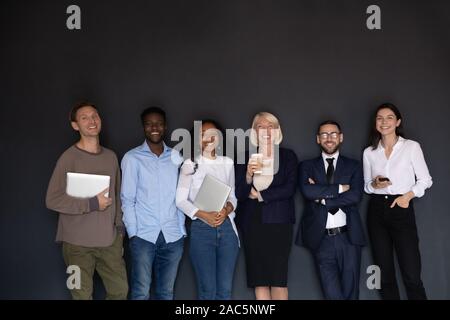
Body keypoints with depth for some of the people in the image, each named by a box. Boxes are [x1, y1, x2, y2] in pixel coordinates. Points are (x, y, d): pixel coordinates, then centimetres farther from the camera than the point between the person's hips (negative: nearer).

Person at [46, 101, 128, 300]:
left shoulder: (111, 157, 8)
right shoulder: (69, 158, -8)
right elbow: (52, 200, -12)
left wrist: (119, 225, 12)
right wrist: (92, 203, -15)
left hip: (110, 240, 5)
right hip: (78, 242, -4)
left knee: (120, 290, 10)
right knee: (83, 295, 3)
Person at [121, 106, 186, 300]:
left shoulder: (176, 157, 10)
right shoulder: (132, 158, 1)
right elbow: (127, 199, 1)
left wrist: (182, 229, 6)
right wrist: (133, 232, -6)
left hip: (173, 235, 3)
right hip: (143, 235, -2)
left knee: (166, 291, 8)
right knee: (141, 291, 0)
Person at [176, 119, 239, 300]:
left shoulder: (228, 163, 11)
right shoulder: (190, 164, 1)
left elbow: (233, 196, 13)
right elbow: (181, 200, -2)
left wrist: (227, 209, -9)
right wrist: (204, 215, -16)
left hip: (227, 228, 3)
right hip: (202, 229, -3)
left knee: (225, 289, 4)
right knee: (207, 290, 1)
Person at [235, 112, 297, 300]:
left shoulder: (288, 156, 5)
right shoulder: (246, 158, 8)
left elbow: (289, 188, -6)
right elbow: (239, 194, 2)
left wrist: (259, 194, -4)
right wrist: (248, 175, -16)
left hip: (278, 221, -2)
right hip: (252, 223, 2)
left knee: (278, 277, -5)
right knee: (258, 279, 3)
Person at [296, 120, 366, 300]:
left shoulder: (353, 166, 9)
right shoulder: (307, 166, 8)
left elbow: (356, 196, -7)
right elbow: (307, 191, -12)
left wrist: (323, 198, -10)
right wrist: (339, 188, -9)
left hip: (348, 237, 1)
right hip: (321, 239, -1)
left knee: (350, 292, 7)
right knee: (332, 293, 0)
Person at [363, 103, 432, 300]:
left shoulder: (411, 147, 0)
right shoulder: (369, 152, 8)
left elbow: (425, 180, 3)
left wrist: (408, 195, -13)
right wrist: (374, 184, -8)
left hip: (402, 210, -3)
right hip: (377, 211, 3)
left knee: (412, 275, -7)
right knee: (385, 273, 9)